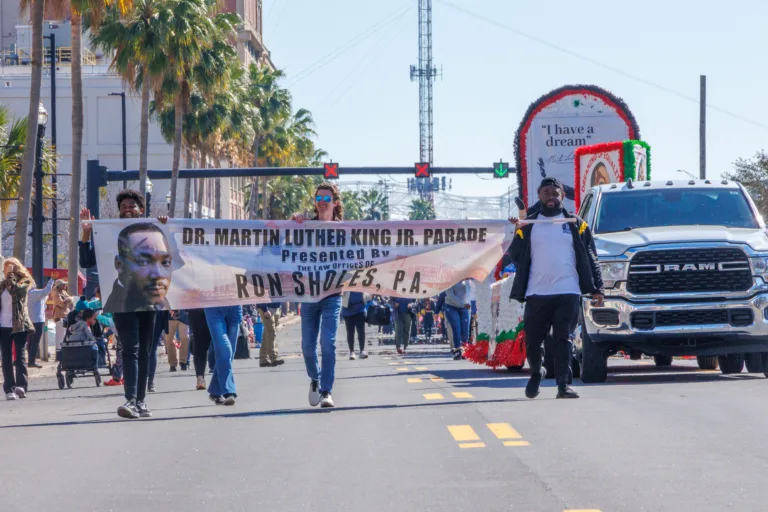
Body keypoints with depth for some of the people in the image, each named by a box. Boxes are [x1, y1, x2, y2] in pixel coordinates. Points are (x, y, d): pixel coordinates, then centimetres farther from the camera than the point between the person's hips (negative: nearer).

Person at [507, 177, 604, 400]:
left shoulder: (576, 224, 11)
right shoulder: (528, 226, 13)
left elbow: (590, 258, 11)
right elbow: (515, 256, 9)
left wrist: (596, 289, 3)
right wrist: (517, 233, -9)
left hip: (568, 293, -1)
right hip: (536, 294, 1)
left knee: (564, 340, -11)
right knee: (533, 341, 5)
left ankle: (563, 385, -14)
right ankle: (536, 373, 31)